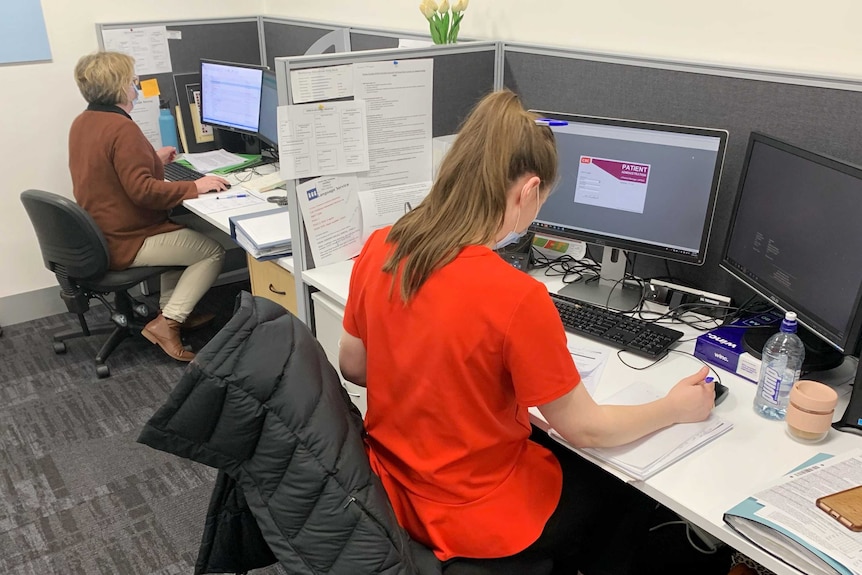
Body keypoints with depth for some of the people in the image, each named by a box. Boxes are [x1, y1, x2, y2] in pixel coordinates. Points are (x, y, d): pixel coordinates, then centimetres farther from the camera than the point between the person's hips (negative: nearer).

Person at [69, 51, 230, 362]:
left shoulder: (81, 123, 7)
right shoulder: (122, 128, -23)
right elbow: (142, 191, -28)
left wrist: (153, 159, 21)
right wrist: (195, 187, -22)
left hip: (99, 236, 10)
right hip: (125, 244, -10)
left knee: (181, 228, 26)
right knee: (215, 250, -2)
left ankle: (169, 307, 22)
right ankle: (167, 323, -5)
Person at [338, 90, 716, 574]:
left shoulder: (379, 250, -12)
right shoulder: (516, 297, -31)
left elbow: (352, 367, 2)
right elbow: (585, 429, -17)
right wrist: (676, 408, 0)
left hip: (394, 487, 6)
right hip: (478, 516, -6)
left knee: (564, 455, 30)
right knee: (628, 489, 23)